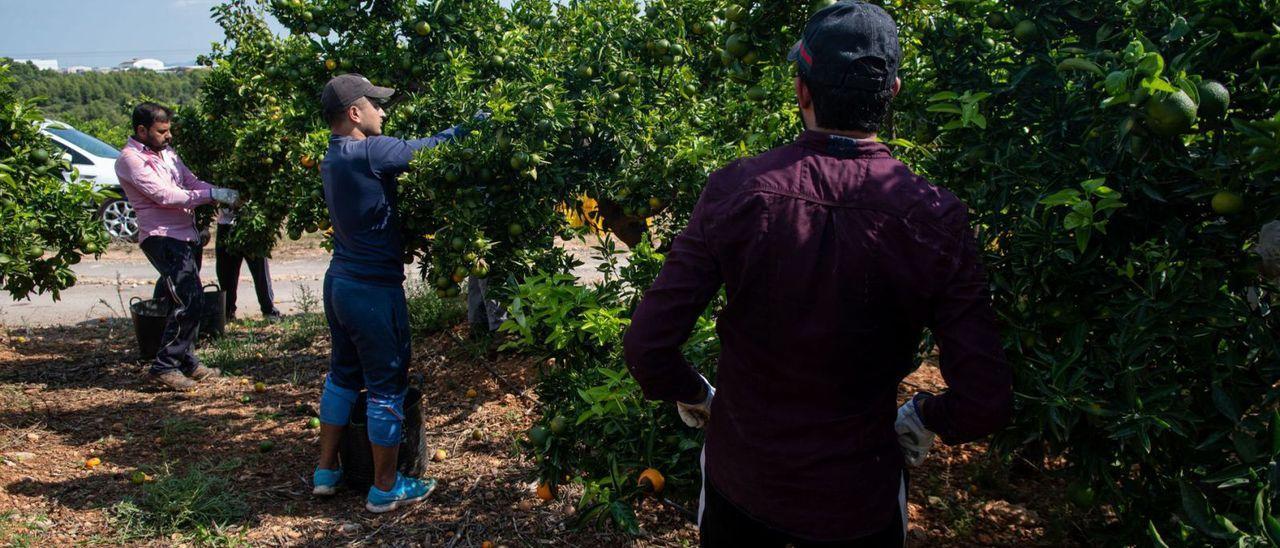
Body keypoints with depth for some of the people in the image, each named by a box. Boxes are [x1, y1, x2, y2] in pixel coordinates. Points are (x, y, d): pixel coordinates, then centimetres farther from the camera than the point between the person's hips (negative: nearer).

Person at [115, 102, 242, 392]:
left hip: (187, 235, 9)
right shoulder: (130, 159, -9)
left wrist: (224, 197, -6)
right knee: (188, 300, -15)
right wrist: (212, 194, -20)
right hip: (162, 238, -9)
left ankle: (187, 362, 24)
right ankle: (165, 366, -5)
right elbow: (164, 195, -19)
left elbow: (191, 182, 13)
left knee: (188, 301, 13)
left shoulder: (167, 153, 16)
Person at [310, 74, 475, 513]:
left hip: (340, 282, 9)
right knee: (387, 387, 4)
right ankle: (385, 488, 16)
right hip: (373, 290, -9)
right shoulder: (369, 154, -19)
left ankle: (326, 471, 33)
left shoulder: (333, 159, 9)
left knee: (343, 373, 21)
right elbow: (428, 147, -13)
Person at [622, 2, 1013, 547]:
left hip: (739, 481, 1)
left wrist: (693, 394, 2)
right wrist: (923, 415, 3)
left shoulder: (735, 189, -19)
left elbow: (646, 345, -18)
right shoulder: (935, 218, -19)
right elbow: (985, 404, -18)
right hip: (860, 502, 0)